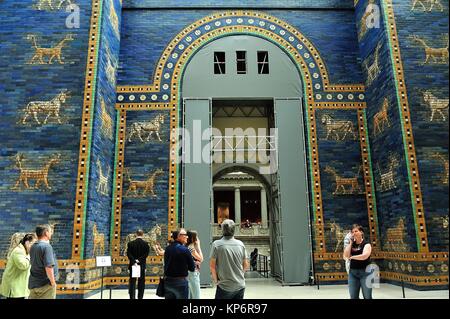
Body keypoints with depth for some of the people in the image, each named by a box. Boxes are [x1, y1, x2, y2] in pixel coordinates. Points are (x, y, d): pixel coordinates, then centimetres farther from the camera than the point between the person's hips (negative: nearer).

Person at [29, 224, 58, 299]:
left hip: (33, 284, 8)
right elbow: (48, 267, -24)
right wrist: (53, 282, -13)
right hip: (45, 284, -8)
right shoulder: (47, 246, -19)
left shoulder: (33, 247, 6)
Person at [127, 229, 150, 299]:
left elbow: (129, 254, -10)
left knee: (132, 282, 7)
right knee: (141, 282, 8)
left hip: (133, 265, 0)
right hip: (142, 265, 0)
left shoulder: (130, 243, -3)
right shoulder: (146, 244, -4)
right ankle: (140, 297, 10)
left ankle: (132, 297, 1)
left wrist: (134, 261, -15)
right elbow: (146, 254, -12)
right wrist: (139, 260, -13)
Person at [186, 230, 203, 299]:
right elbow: (201, 259, -13)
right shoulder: (191, 248, -17)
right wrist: (198, 246, -10)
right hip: (193, 273, -10)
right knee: (196, 296, -6)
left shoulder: (191, 247, 11)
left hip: (192, 273, 10)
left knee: (190, 296, 15)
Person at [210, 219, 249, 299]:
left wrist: (215, 280, 4)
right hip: (240, 286, 4)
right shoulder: (240, 244, 1)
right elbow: (246, 265, 6)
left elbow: (212, 265, -9)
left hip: (225, 286, -4)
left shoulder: (217, 244, -11)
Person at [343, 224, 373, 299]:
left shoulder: (366, 244, -4)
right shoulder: (351, 244, 9)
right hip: (352, 272, 5)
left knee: (367, 297, 4)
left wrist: (351, 257, -10)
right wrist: (350, 243, -3)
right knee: (353, 297, 9)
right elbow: (345, 256, -4)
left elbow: (364, 256, -22)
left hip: (365, 272, -4)